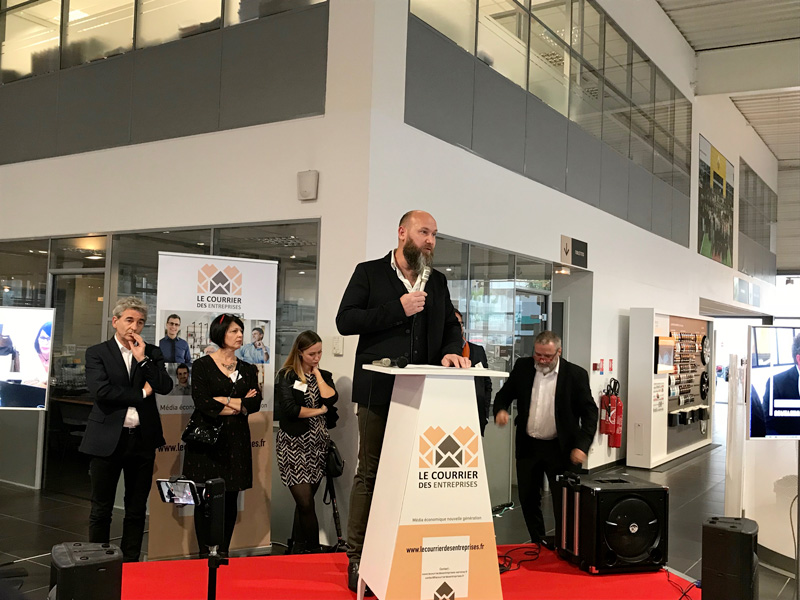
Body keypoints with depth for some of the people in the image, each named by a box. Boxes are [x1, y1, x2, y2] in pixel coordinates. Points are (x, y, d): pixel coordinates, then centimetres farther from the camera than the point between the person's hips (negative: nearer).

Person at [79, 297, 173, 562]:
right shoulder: (97, 353, 0)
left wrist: (142, 358, -11)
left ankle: (130, 564, 21)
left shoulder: (152, 353, 8)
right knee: (101, 510, 7)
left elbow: (165, 386, -5)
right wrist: (141, 394, -10)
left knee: (137, 510, 11)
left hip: (142, 439, 3)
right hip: (108, 439, -3)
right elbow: (100, 391, -15)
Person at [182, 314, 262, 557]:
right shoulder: (202, 365, 1)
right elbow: (202, 403, -12)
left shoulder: (248, 370, 14)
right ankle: (204, 553, 7)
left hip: (236, 441, 4)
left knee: (230, 499, 4)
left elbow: (255, 403, 1)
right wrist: (239, 405, -6)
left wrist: (225, 401, -11)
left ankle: (224, 552, 13)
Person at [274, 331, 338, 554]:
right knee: (306, 503, -7)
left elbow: (330, 399, -9)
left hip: (318, 445, 4)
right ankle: (314, 549, 5)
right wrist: (319, 411, -6)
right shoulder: (286, 376, -2)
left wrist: (317, 372, -2)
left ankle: (297, 548, 21)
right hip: (294, 444, -4)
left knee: (304, 502, 9)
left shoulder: (324, 376, 12)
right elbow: (290, 409, -15)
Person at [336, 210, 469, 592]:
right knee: (370, 473, 3)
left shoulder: (437, 282, 17)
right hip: (379, 389, -3)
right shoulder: (369, 273, 4)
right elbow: (345, 321, -6)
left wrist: (451, 351, -4)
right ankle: (358, 557, 13)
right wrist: (398, 309, -12)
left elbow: (451, 326, 19)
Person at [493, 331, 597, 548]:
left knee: (563, 503, 1)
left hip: (560, 448, -4)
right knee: (528, 499, 12)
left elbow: (589, 412, -6)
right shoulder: (523, 367, 0)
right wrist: (500, 409, -13)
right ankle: (538, 543, 29)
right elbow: (504, 394, 10)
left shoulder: (576, 374, -9)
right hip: (528, 446, 4)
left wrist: (581, 445, -16)